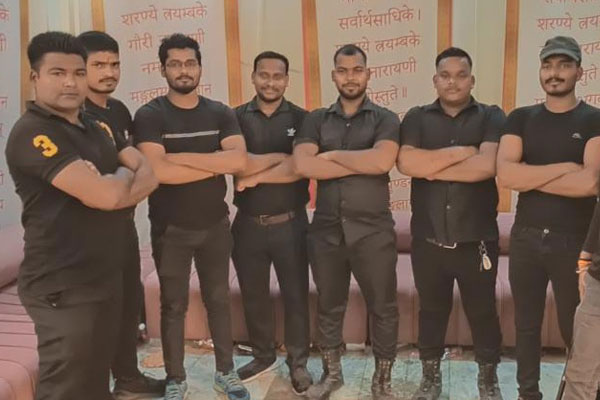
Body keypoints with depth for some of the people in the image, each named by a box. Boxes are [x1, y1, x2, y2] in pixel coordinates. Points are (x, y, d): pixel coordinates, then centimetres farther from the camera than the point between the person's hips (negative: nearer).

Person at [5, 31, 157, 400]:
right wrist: (125, 175, -2)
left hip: (106, 277, 8)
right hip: (64, 288, -8)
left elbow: (150, 177, 9)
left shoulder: (94, 128, 13)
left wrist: (114, 186, -11)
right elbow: (106, 195, -24)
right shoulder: (33, 133, -15)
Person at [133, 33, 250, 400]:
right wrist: (217, 164, -16)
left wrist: (183, 156, -20)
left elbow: (239, 160, -14)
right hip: (170, 228, -2)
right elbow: (158, 171, -23)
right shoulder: (149, 116, -8)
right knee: (173, 305, 10)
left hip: (216, 225, 3)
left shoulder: (221, 114, 2)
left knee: (219, 300, 14)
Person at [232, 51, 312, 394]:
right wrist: (281, 157, -14)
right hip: (248, 224, 2)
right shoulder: (236, 117, 2)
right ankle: (264, 356, 34)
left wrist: (256, 175, -16)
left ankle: (299, 362, 25)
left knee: (296, 294, 7)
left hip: (290, 223, -2)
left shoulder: (301, 119, -1)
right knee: (254, 295, 14)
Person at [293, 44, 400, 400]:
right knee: (329, 307, 16)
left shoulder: (385, 119, 0)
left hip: (373, 232, -2)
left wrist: (332, 155, -10)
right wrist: (360, 164, -13)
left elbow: (382, 161, -21)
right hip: (326, 230, 2)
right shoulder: (316, 120, 6)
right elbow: (302, 165, -12)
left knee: (383, 309, 8)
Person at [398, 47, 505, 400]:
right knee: (432, 311, 16)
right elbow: (406, 163, -15)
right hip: (428, 241, 1)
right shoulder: (417, 118, 3)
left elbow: (488, 165, -18)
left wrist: (433, 168, -12)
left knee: (483, 313, 13)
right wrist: (462, 151, -15)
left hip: (477, 241, -1)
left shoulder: (491, 117, 0)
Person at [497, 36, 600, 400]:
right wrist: (564, 167, -14)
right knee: (527, 324, 13)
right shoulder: (521, 118, 5)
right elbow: (505, 175, -11)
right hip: (525, 237, 3)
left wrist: (529, 177, -11)